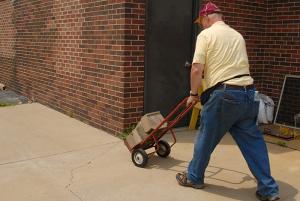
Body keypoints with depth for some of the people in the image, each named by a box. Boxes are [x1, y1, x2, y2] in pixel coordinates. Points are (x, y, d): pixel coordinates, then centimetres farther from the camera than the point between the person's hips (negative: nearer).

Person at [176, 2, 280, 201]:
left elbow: (197, 69, -9)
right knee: (253, 141, 12)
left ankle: (194, 177, 27)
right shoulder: (238, 35, 19)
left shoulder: (206, 34, -2)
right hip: (249, 92, 6)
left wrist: (193, 94, 4)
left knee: (206, 138, 10)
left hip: (226, 94, -6)